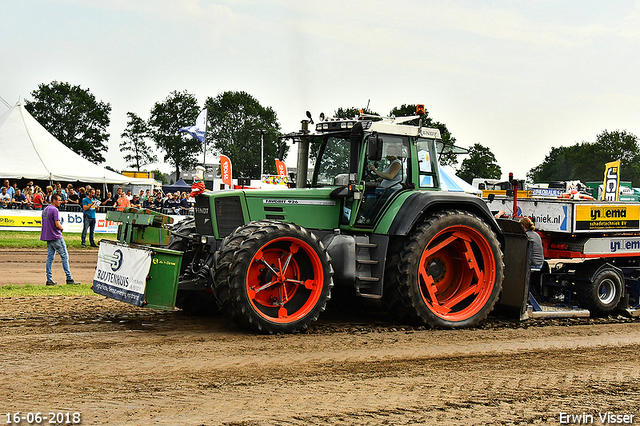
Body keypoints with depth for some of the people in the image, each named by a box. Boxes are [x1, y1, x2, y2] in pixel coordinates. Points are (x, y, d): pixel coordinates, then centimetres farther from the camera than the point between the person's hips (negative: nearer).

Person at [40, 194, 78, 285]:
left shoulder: (45, 210, 16)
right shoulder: (54, 210, -13)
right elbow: (57, 224, -21)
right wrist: (61, 228, 0)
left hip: (47, 237, 9)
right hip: (56, 237, -9)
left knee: (50, 257, 8)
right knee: (64, 256, -3)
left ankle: (49, 279, 5)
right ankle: (69, 278, -5)